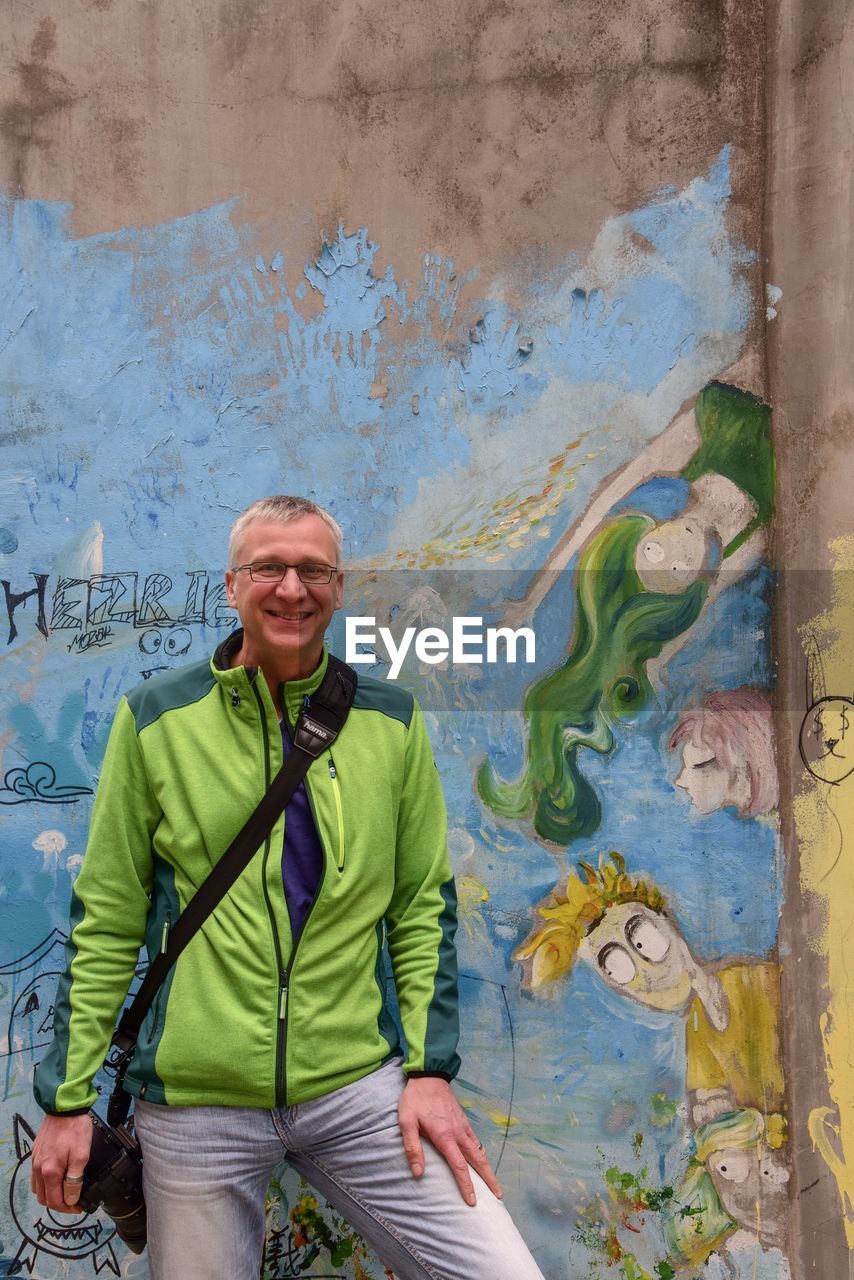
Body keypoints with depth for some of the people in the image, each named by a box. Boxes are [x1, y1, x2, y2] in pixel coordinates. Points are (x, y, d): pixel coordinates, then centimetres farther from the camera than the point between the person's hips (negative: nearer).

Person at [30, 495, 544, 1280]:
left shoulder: (392, 723, 3)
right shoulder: (156, 719, -1)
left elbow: (424, 908, 7)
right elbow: (106, 924, 2)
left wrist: (430, 1066, -1)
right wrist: (69, 1097, 2)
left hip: (360, 1087, 1)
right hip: (194, 1102, -1)